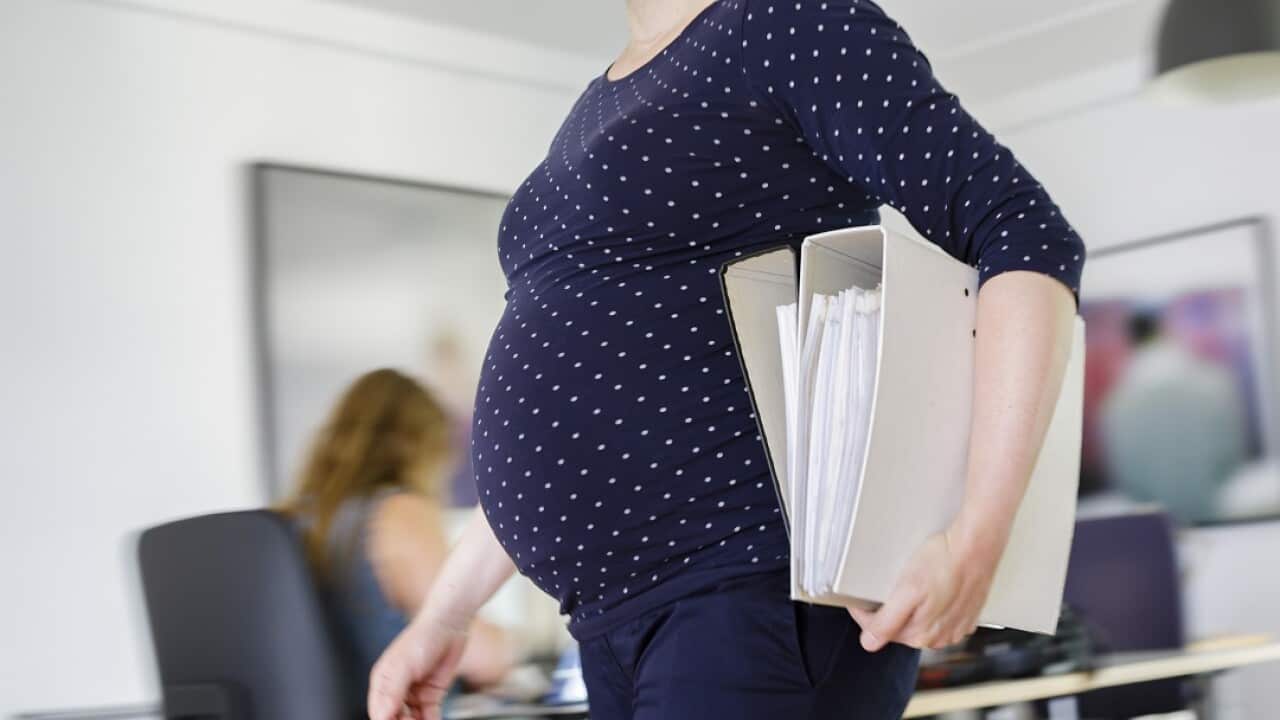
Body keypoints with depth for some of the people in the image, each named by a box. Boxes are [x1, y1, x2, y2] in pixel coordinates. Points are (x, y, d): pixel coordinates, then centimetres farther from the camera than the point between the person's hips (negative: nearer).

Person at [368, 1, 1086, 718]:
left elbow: (1029, 236, -12)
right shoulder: (602, 106, 20)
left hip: (766, 587, -8)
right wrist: (447, 612, 21)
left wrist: (977, 541, -22)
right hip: (623, 618, 9)